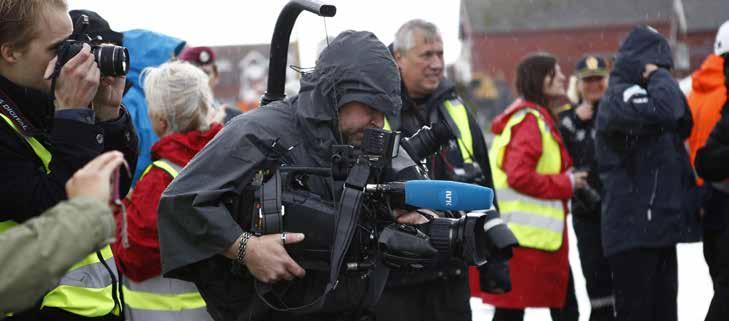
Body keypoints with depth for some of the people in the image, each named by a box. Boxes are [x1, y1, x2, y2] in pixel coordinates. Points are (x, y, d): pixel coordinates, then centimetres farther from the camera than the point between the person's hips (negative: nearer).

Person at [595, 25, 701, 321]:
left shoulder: (640, 95, 19)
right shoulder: (619, 96, -12)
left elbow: (683, 125, 20)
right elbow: (663, 111, -30)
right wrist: (660, 76, -11)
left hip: (659, 228, 9)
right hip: (633, 229, -9)